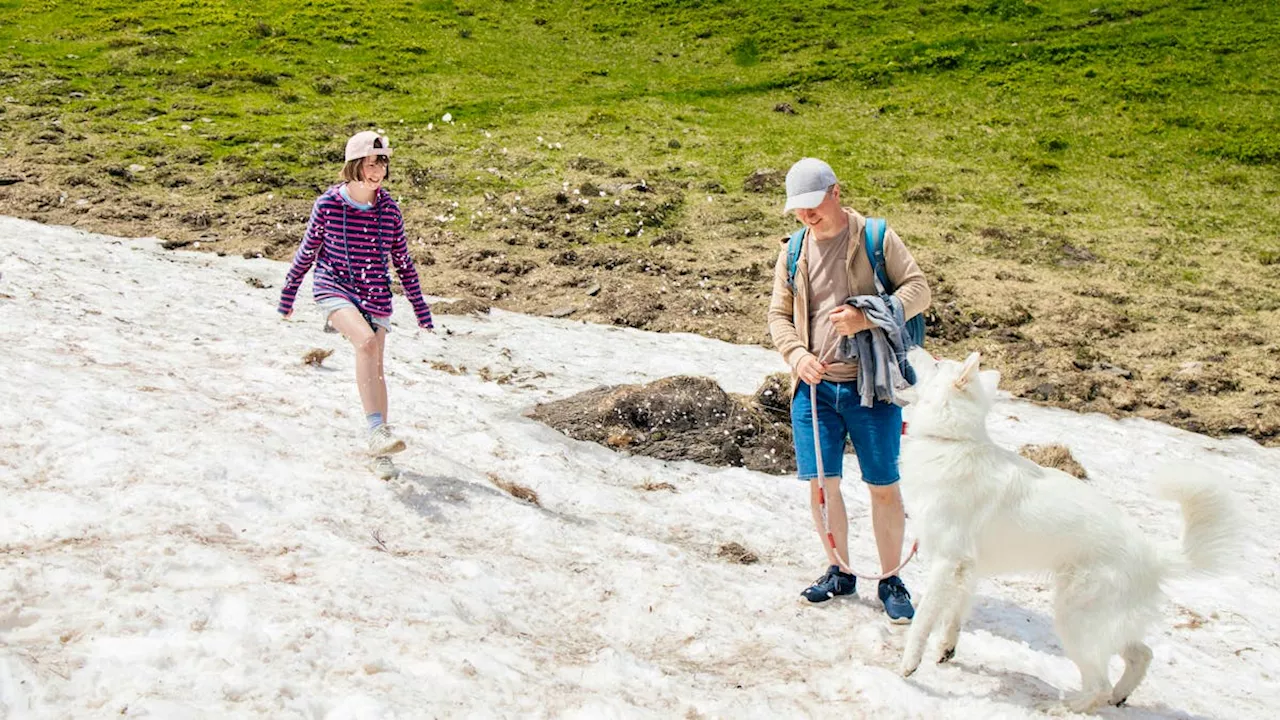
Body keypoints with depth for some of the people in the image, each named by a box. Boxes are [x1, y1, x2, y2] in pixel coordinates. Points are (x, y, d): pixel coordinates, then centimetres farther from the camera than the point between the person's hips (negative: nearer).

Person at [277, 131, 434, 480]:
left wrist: (421, 310, 9)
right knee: (366, 341, -30)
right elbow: (307, 252, 3)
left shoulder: (389, 209, -3)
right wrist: (287, 296, 12)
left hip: (375, 295, 3)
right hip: (334, 289, -3)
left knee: (374, 367, 4)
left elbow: (403, 262, 6)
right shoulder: (328, 204, -9)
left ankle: (380, 454, 15)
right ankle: (377, 430, -30)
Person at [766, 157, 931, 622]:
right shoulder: (794, 253, 10)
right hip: (814, 386, 4)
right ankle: (839, 572, 24)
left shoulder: (876, 238, -2)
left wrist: (868, 318, -20)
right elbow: (779, 315, 14)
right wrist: (797, 354, -6)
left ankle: (891, 581, 16)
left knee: (883, 486, 2)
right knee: (821, 482, 6)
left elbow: (917, 289, -5)